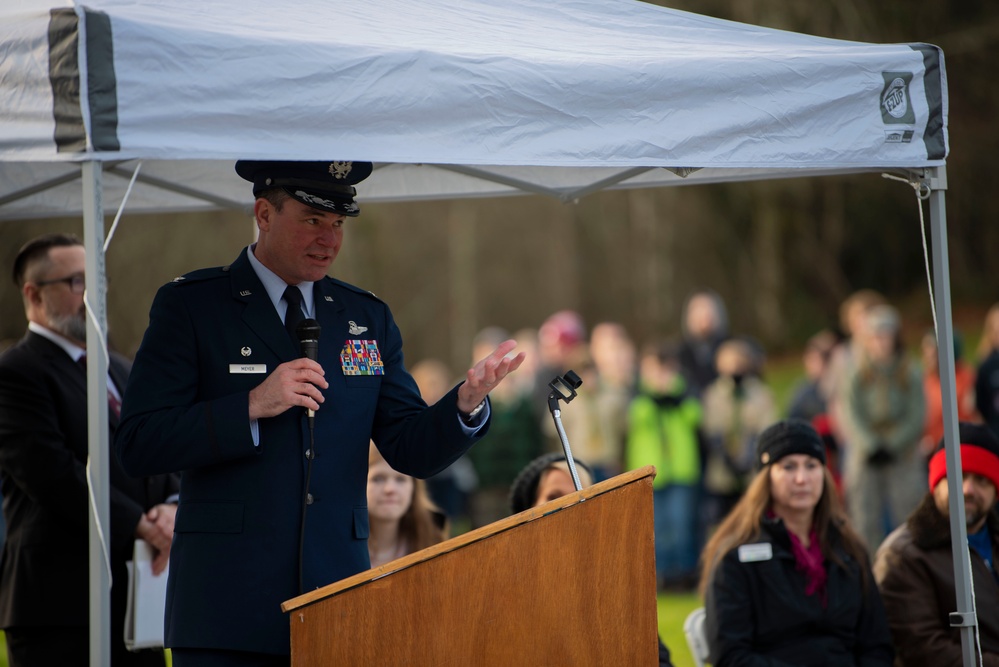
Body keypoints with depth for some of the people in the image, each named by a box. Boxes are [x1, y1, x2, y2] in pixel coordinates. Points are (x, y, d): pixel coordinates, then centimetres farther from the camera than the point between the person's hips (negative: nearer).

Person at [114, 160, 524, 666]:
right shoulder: (189, 307, 2)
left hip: (339, 599, 3)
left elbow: (413, 451, 10)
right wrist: (251, 407, -15)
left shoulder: (367, 318, 15)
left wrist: (466, 402, -10)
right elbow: (138, 446, -6)